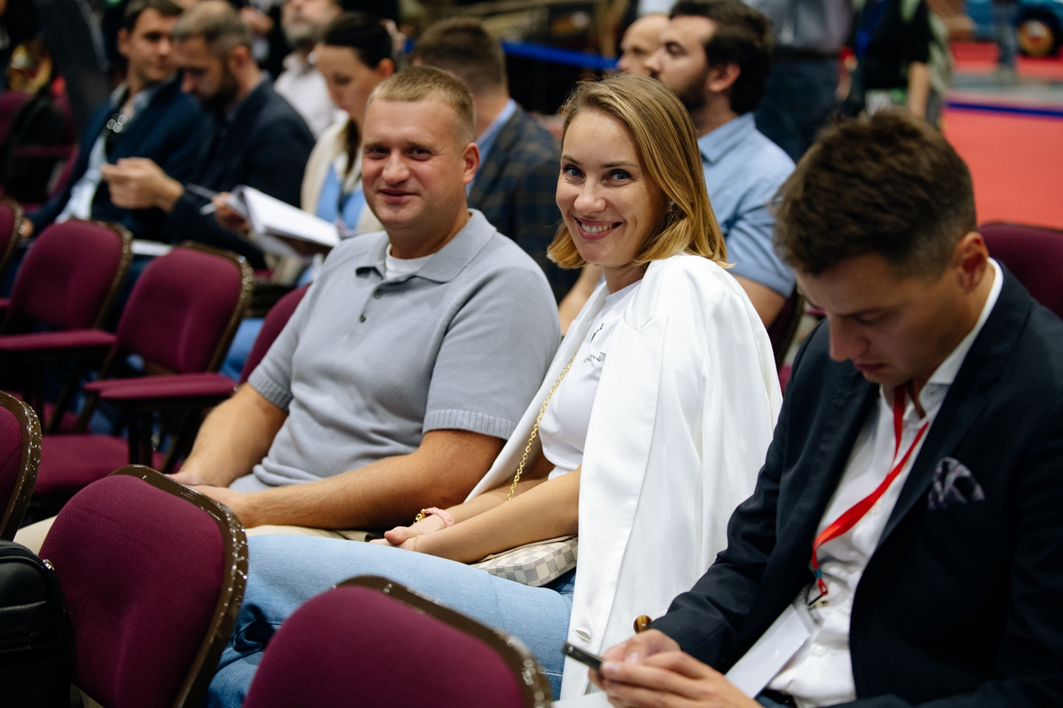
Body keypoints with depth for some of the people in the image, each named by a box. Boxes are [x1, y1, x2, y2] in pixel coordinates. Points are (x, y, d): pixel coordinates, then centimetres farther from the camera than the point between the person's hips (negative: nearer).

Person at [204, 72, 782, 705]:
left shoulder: (686, 292, -7)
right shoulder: (612, 299, 23)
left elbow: (610, 487, -13)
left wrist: (435, 547, -7)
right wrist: (461, 516, 1)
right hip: (558, 588, 9)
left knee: (253, 571, -16)